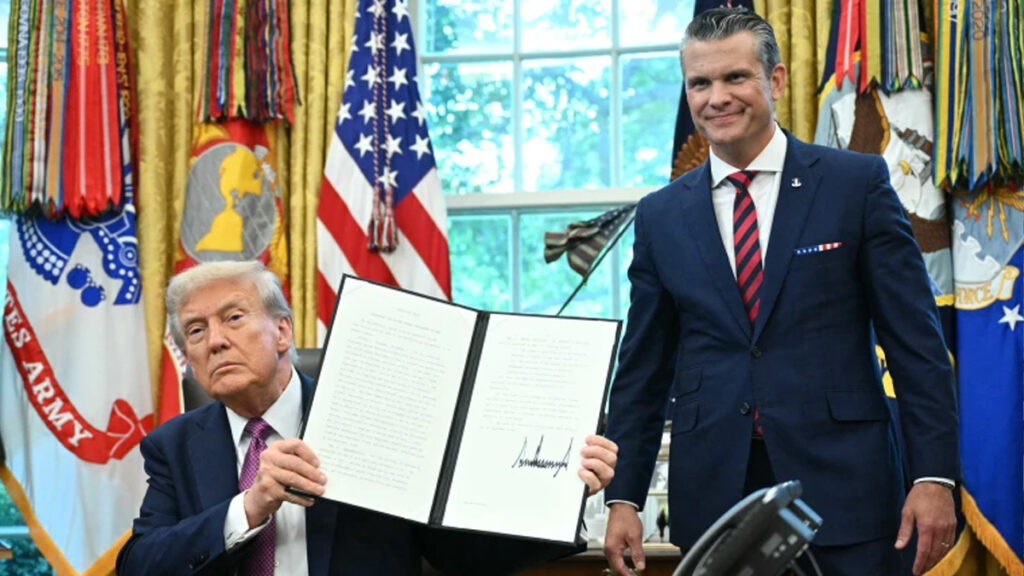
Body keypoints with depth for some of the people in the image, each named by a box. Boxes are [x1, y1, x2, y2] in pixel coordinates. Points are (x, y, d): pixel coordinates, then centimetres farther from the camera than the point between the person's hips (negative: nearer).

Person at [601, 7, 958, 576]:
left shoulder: (857, 183, 0)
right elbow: (642, 371, 10)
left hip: (840, 486, -2)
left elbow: (916, 340, -2)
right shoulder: (660, 215, 8)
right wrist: (622, 497, 4)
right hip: (712, 496, 2)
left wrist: (934, 475, -8)